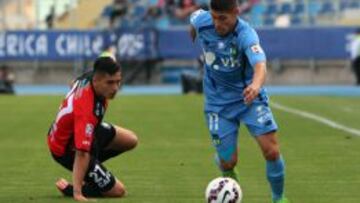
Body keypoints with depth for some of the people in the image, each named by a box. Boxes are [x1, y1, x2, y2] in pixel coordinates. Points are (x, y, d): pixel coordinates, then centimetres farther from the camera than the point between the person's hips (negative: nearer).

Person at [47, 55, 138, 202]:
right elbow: (81, 153, -46)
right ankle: (68, 188, 7)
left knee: (130, 140, 18)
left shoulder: (89, 77, -19)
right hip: (68, 150, -9)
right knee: (117, 190, -5)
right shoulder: (87, 109, -43)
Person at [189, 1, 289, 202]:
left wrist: (256, 85, -68)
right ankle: (230, 178, 38)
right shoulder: (202, 20, -16)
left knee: (272, 152, -13)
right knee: (228, 163, -1)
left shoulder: (246, 34, -29)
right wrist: (193, 32, 32)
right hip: (219, 101, 2)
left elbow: (260, 65, -46)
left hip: (249, 96, -2)